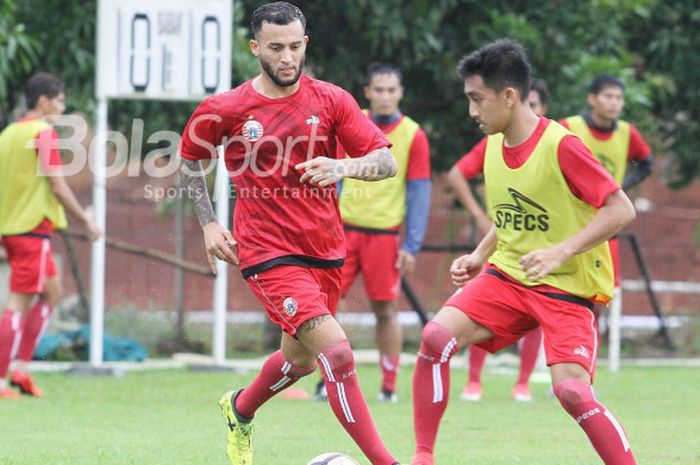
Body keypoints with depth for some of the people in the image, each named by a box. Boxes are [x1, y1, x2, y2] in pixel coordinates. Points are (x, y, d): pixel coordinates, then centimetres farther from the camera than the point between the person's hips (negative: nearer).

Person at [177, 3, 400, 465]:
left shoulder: (331, 100, -2)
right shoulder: (223, 110, -6)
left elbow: (386, 161, -7)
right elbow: (190, 157, 13)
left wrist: (344, 167, -27)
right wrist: (209, 223, 5)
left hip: (326, 252, 4)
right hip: (268, 253, -4)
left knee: (301, 359, 20)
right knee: (337, 352, -19)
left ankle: (240, 410, 51)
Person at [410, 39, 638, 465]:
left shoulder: (561, 146, -18)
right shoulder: (494, 146, 5)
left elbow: (621, 210, -19)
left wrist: (561, 252, -26)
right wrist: (479, 256, 7)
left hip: (567, 288, -6)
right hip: (506, 277, 6)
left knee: (571, 389, -22)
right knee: (437, 335, -16)